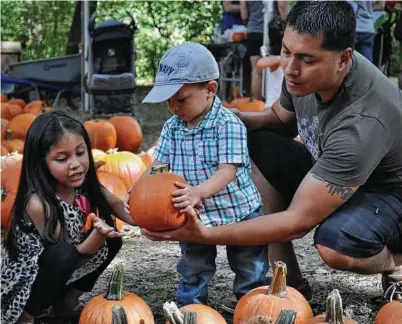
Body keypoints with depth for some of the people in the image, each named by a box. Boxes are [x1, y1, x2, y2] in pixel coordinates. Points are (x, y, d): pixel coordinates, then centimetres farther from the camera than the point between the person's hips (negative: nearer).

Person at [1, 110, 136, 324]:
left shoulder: (86, 186, -10)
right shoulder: (38, 203, -29)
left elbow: (130, 214, -6)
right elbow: (68, 258, -24)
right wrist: (98, 236, -41)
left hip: (59, 277, 7)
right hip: (21, 287, -7)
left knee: (112, 239, -2)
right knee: (63, 254, -33)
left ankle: (67, 302, 10)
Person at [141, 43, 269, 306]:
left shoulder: (229, 124, -20)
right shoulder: (172, 127, -1)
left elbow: (228, 170, -27)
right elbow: (159, 165, 2)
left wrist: (198, 192, -44)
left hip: (239, 213, -4)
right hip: (194, 218, 4)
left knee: (251, 274, 13)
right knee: (192, 274, 18)